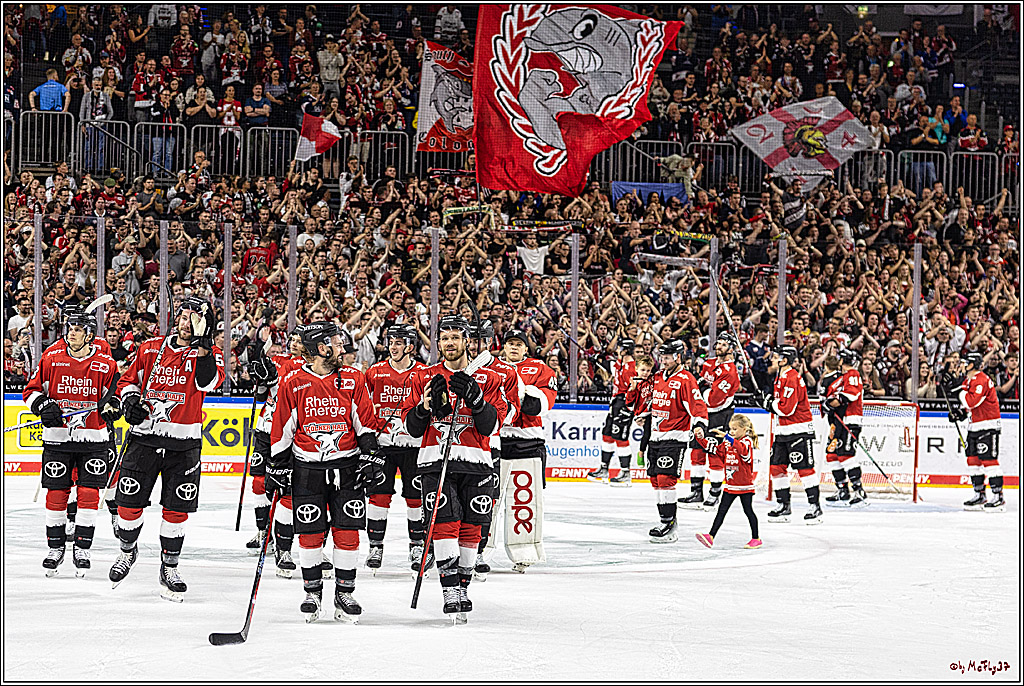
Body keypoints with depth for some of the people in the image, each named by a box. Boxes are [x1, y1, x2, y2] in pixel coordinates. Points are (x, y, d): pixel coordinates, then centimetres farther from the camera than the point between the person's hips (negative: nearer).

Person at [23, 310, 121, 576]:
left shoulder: (106, 364, -2)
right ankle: (55, 547, 15)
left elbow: (115, 393, 8)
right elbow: (32, 389, 7)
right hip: (57, 436, 1)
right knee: (56, 493, 2)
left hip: (93, 439, -1)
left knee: (89, 493, -3)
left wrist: (112, 405, -14)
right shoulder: (52, 358, 1)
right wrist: (43, 406, -12)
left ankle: (82, 548, 9)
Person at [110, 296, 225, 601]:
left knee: (177, 509, 2)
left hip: (183, 444, -2)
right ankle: (127, 551, 29)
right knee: (129, 503, 2)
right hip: (145, 436, 2)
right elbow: (128, 379, 16)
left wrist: (203, 345, -35)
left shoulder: (208, 353, -3)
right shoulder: (151, 348, 5)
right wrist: (129, 397, -5)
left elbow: (209, 382, -24)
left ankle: (169, 568, 17)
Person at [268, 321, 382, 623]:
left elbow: (366, 424, 6)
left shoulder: (352, 382, 4)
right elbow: (281, 430, 2)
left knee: (347, 532, -1)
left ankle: (345, 593, 10)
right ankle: (312, 592, 14)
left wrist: (371, 459, -3)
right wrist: (277, 469, 0)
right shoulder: (293, 384, -1)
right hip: (307, 468, -1)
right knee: (310, 534, 0)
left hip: (346, 467, 1)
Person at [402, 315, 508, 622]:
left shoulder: (488, 379, 6)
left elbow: (490, 426, -4)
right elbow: (412, 428, 7)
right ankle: (450, 588, -18)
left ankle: (463, 584, 19)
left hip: (475, 463, 1)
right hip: (435, 461, -1)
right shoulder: (424, 378, 10)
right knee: (445, 522, -15)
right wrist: (427, 406, -12)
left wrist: (475, 398, -19)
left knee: (470, 528, 4)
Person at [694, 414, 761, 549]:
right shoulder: (727, 443, 11)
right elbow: (714, 449, 12)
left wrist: (728, 437, -44)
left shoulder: (747, 441, -12)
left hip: (745, 485, -6)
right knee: (722, 510, 1)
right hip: (730, 485, 6)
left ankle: (756, 539, 16)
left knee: (748, 510, 4)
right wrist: (701, 439, -1)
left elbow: (742, 449, -34)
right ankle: (711, 536, -3)